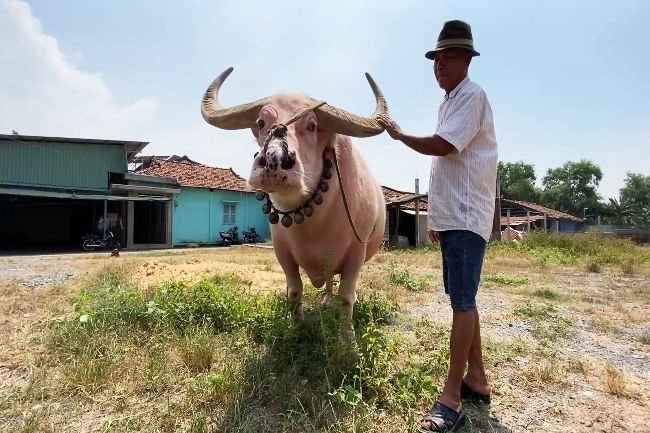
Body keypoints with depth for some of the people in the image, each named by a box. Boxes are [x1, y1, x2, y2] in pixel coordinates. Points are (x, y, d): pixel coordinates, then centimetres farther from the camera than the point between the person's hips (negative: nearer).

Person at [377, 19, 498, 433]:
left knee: (463, 303, -8)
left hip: (466, 217, -10)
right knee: (464, 301, 13)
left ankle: (452, 398, -1)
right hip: (453, 217, 10)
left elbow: (442, 146, -21)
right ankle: (476, 378, 25)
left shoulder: (472, 95, -7)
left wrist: (398, 132, -5)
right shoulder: (451, 101, 21)